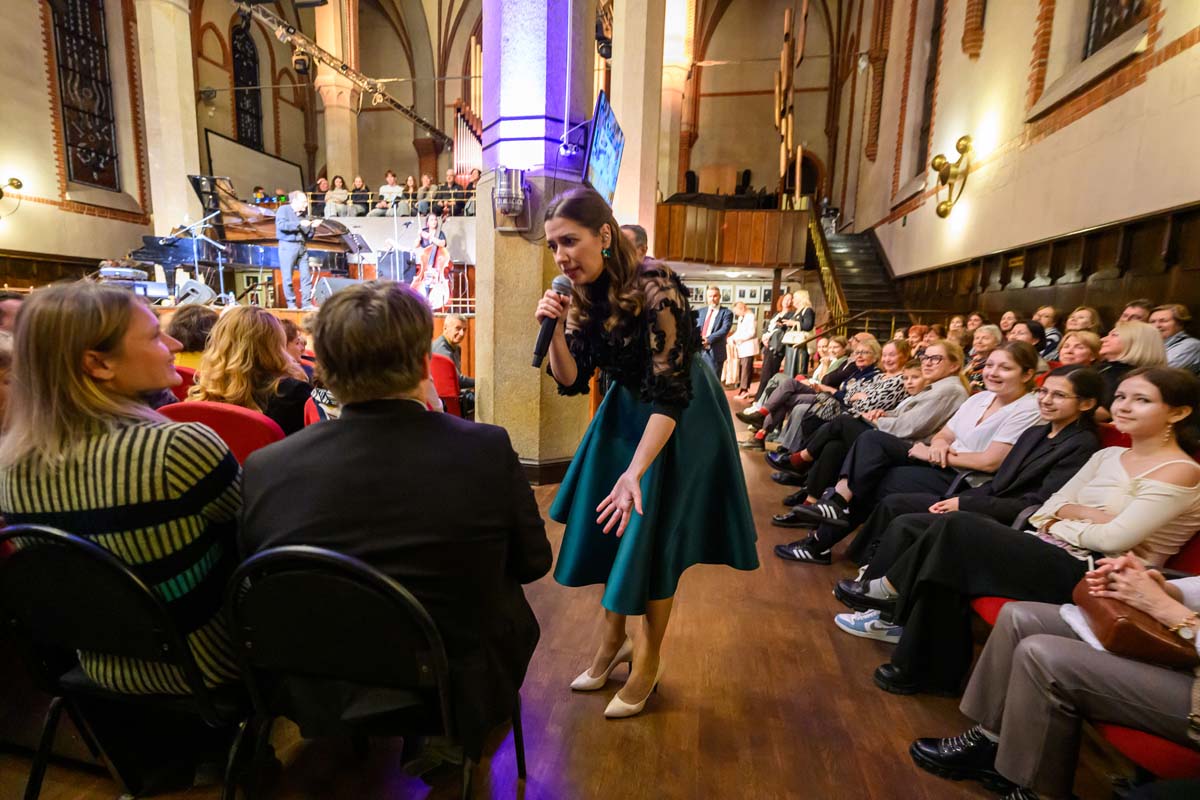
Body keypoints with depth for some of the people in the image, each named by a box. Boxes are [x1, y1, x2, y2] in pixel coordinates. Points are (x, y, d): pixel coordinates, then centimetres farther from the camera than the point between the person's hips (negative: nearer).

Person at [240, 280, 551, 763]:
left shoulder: (265, 468, -19)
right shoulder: (487, 450, -26)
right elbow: (533, 563, -9)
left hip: (315, 696, 3)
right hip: (457, 693, -2)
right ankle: (449, 739, 40)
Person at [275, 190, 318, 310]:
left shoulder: (303, 215, 16)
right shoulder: (283, 210, 1)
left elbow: (308, 236, 17)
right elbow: (281, 225, -17)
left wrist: (313, 227, -1)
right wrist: (299, 224, -18)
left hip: (302, 247, 5)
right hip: (288, 246, -5)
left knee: (306, 276, 0)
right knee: (288, 277, -2)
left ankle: (307, 303, 2)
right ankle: (291, 304, 5)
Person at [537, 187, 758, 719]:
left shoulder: (656, 290, -28)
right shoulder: (582, 295, -7)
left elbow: (671, 395, -30)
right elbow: (572, 381, -7)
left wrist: (635, 471, -36)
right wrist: (555, 330, -23)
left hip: (679, 421, -6)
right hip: (626, 410, 7)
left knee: (652, 536, 1)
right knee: (608, 527, 10)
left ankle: (647, 660, 25)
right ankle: (613, 640, 32)